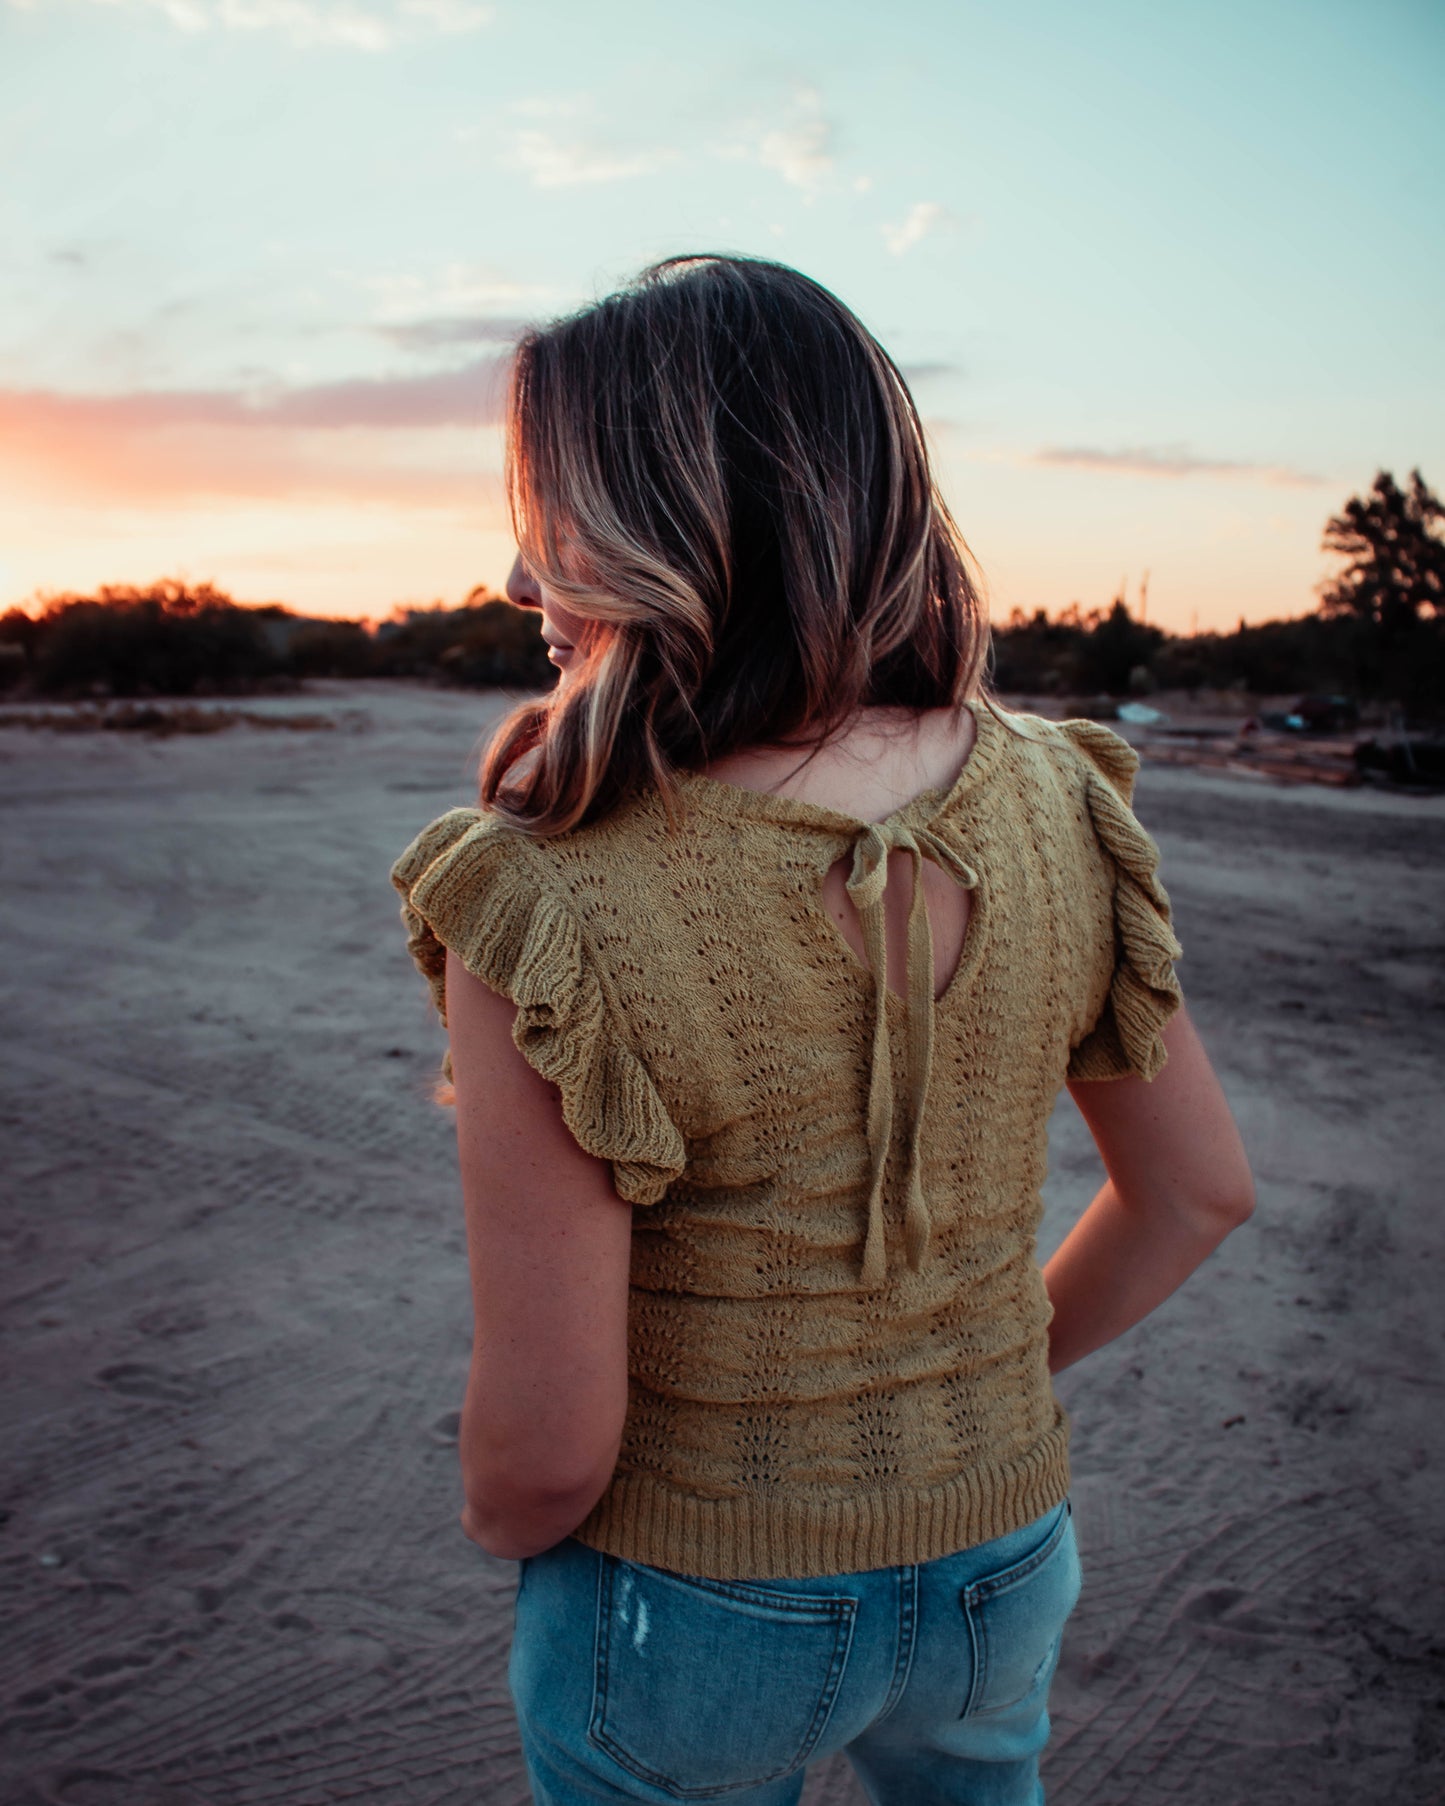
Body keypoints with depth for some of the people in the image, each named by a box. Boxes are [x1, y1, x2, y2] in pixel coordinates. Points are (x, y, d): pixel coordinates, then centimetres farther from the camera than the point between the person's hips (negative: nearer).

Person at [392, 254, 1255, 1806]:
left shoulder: (543, 910, -29)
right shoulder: (1050, 802, -14)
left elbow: (545, 1444, -23)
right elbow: (1199, 1189, -2)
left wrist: (501, 1520, 0)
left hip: (691, 1617, -3)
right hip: (999, 1560, 4)